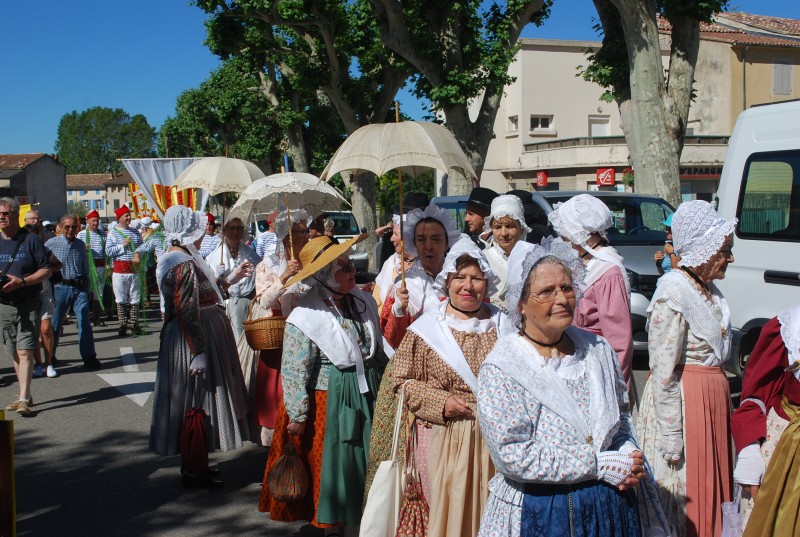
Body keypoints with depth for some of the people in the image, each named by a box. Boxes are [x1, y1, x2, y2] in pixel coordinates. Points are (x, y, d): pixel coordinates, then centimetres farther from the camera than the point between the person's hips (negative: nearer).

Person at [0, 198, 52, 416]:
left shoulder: (31, 240, -3)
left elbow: (46, 270, -4)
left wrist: (22, 281, -19)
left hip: (28, 305, -5)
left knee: (25, 351, -12)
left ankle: (23, 399, -14)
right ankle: (25, 395, 21)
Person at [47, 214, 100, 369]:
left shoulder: (81, 244, 8)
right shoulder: (51, 244, -3)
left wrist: (87, 289, 13)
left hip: (80, 288, 2)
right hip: (61, 287, -2)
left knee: (85, 321, -5)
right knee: (55, 323, 7)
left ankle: (89, 356, -2)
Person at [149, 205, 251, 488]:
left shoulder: (178, 258, 11)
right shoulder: (184, 264, -21)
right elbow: (187, 311, -26)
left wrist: (228, 279, 27)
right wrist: (198, 352, -26)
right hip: (194, 339, -11)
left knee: (194, 403, 17)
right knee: (196, 401, -1)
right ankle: (192, 472, 10)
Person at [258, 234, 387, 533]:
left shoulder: (364, 302, 1)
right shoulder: (305, 317, -18)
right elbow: (294, 371, -15)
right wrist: (297, 415, -14)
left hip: (367, 396, 6)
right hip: (328, 402, -6)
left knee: (364, 464, 13)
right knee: (332, 466, 5)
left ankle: (359, 525, 28)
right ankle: (332, 525, 23)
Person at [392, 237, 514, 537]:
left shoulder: (501, 324, 7)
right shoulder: (427, 327, -1)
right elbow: (402, 380, 1)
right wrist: (440, 403, -11)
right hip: (443, 436, -2)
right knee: (447, 507, 3)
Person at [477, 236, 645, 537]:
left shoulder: (596, 348, 0)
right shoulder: (500, 368, -16)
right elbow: (514, 455, -21)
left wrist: (629, 453, -7)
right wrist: (599, 464, -19)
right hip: (537, 512, -5)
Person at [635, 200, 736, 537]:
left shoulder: (708, 290, 10)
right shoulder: (674, 292, -17)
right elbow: (663, 371, -19)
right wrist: (671, 436, -19)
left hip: (712, 400, 9)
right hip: (681, 402, -9)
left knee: (708, 492, 15)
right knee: (680, 498, 1)